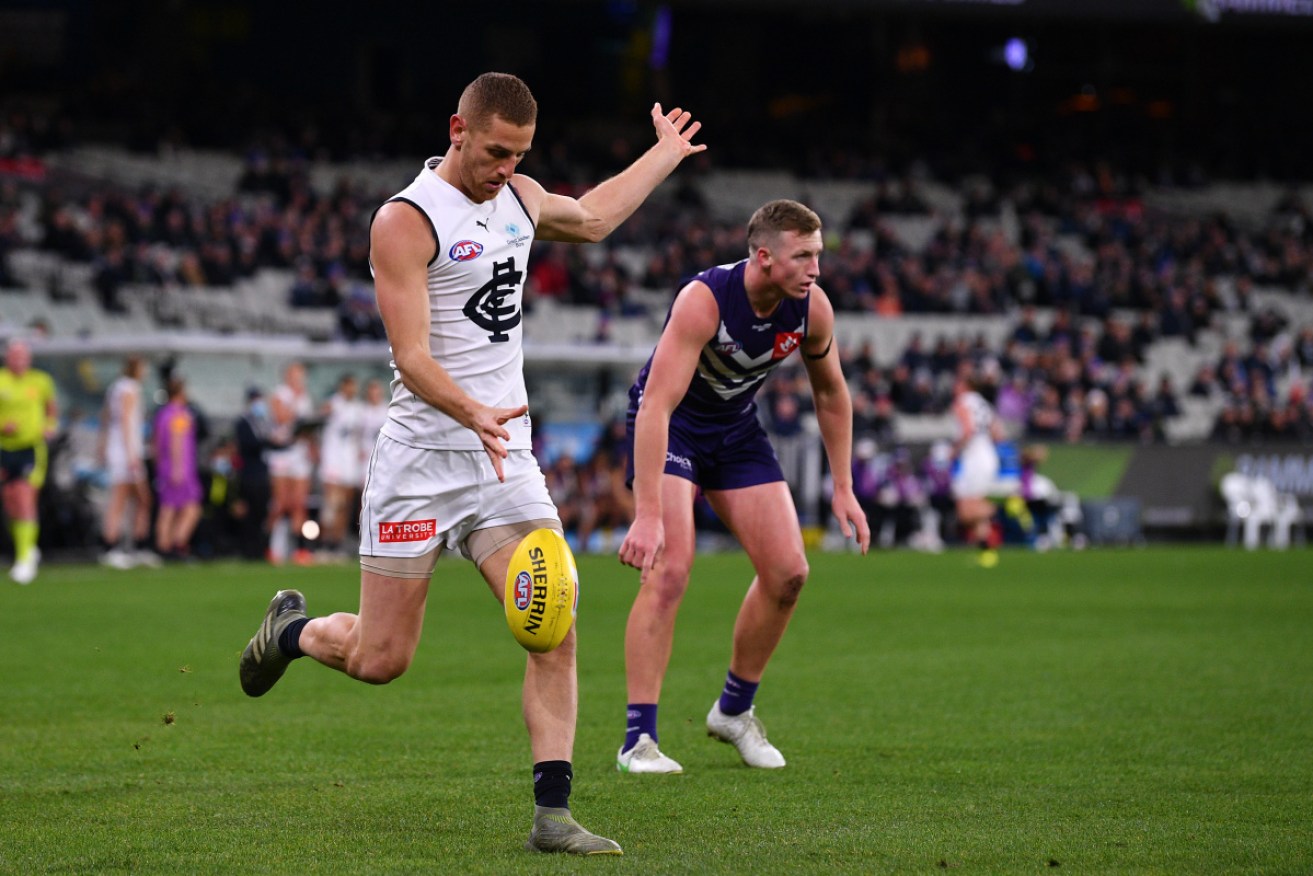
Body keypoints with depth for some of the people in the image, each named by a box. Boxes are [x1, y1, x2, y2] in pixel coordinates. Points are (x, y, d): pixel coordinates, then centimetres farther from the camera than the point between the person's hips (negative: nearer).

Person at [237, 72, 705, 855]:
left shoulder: (521, 199, 11)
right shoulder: (407, 220, -11)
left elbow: (594, 216, 36)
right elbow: (413, 357, -20)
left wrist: (667, 152, 44)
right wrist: (476, 415, -36)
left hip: (507, 460, 6)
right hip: (422, 459, -6)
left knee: (555, 636, -11)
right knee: (381, 660, 0)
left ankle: (552, 812, -8)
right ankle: (294, 629, 33)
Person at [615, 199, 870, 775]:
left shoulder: (812, 308, -15)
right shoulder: (703, 300, -34)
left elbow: (831, 394, 5)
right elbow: (656, 406, -38)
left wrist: (843, 489, 3)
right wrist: (648, 514, -44)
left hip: (737, 428, 6)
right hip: (670, 426, -6)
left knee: (788, 574, -2)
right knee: (668, 573, -21)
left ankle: (734, 711, 19)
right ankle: (638, 739, -16)